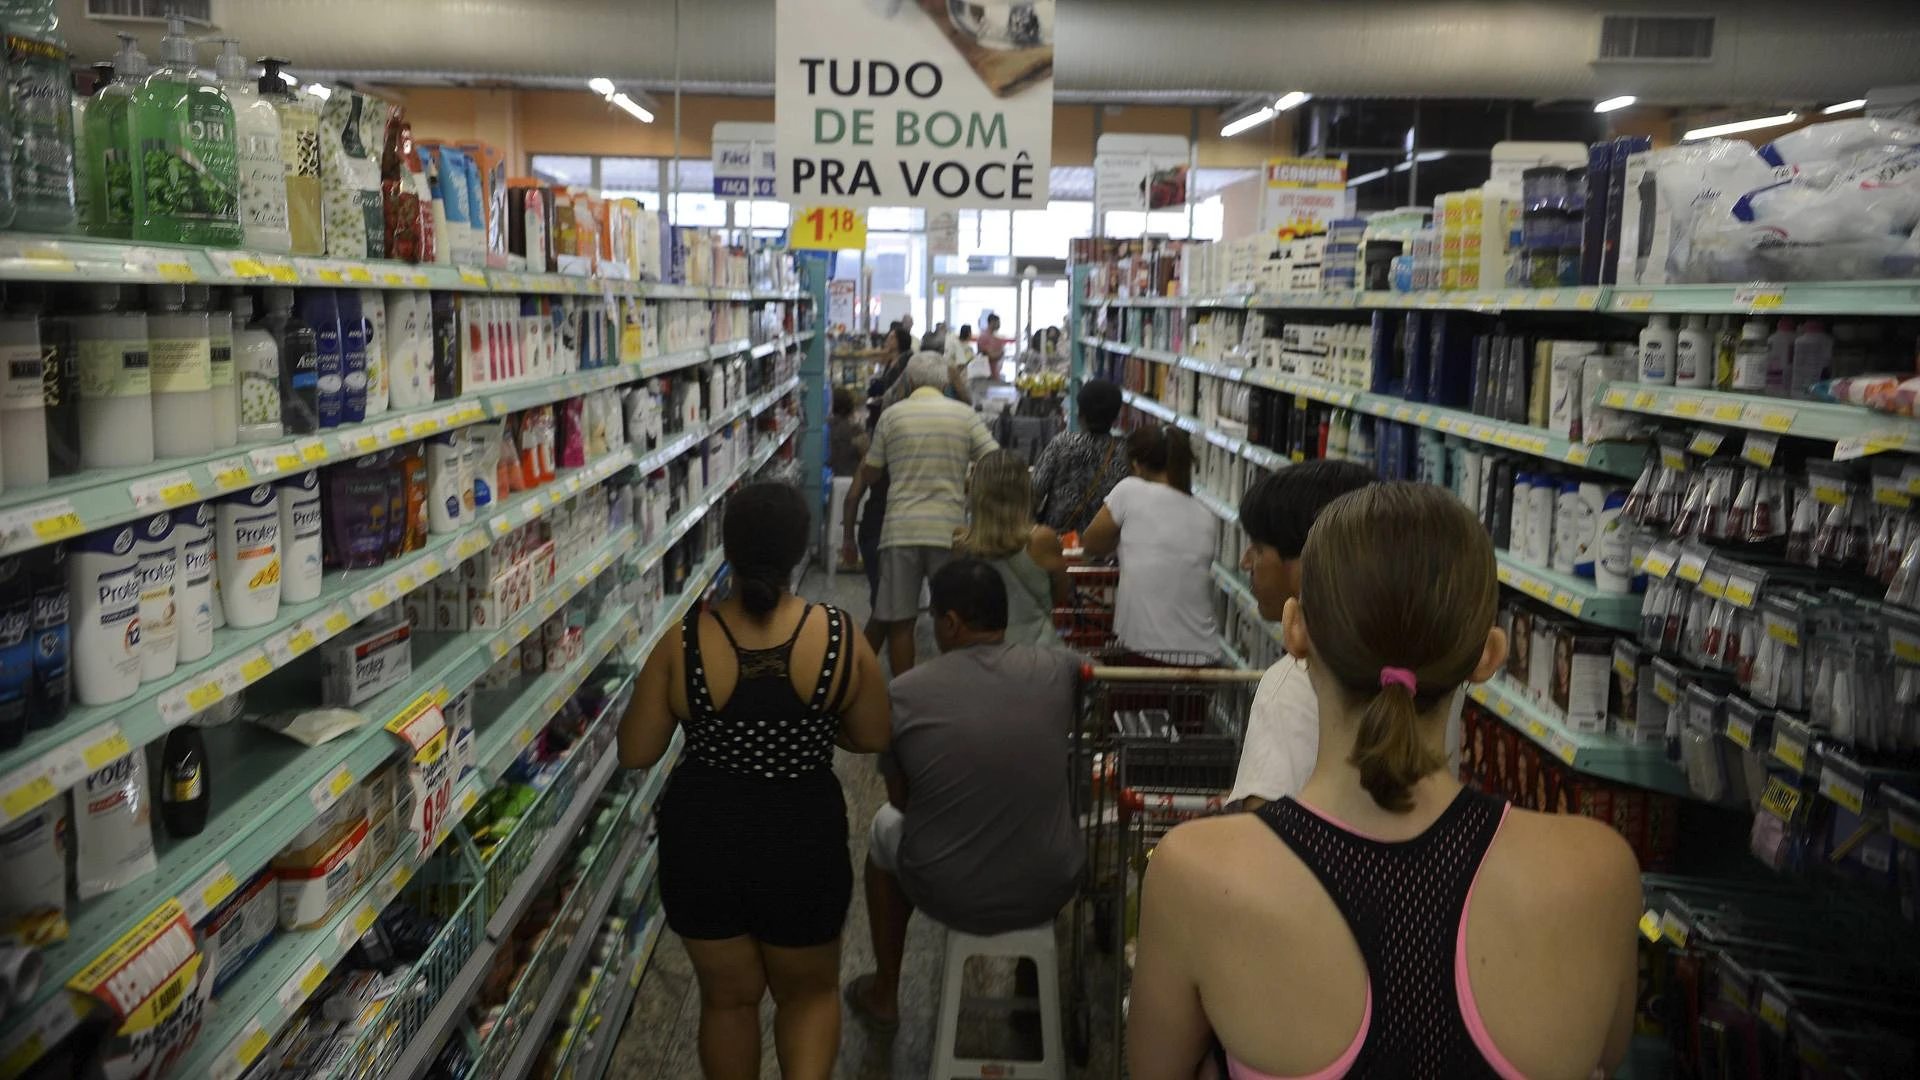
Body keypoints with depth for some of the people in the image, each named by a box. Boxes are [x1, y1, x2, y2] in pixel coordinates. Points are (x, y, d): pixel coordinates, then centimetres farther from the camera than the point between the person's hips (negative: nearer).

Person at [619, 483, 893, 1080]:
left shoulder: (684, 642, -15)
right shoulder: (840, 637, -14)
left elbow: (634, 753, -6)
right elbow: (874, 738, -1)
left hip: (701, 838, 1)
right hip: (804, 841, 0)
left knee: (728, 994, 24)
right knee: (809, 990, 24)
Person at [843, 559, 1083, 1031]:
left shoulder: (904, 692, -15)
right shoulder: (1056, 670, -10)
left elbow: (900, 800, 2)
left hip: (947, 896, -2)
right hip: (1050, 892, 2)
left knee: (886, 825, 31)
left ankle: (883, 996, 45)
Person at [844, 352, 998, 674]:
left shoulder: (892, 415, 3)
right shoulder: (965, 415, 3)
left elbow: (871, 473, 9)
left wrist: (855, 492, 30)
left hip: (900, 529, 0)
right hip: (949, 529, 0)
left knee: (898, 622, 7)